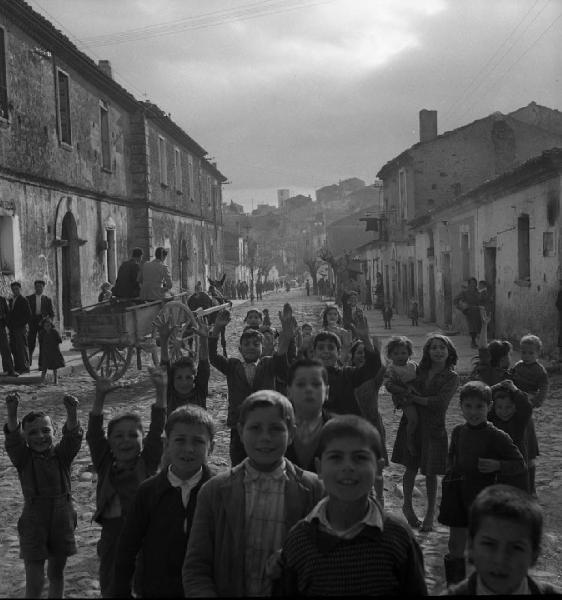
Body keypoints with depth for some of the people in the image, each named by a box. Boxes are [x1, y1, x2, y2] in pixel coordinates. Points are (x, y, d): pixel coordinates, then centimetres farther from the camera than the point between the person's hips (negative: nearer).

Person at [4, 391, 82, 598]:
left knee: (56, 574, 17)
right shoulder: (23, 457, -7)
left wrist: (71, 413, -43)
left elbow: (73, 436, -21)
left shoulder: (62, 454, -4)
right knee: (34, 583, -1)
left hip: (62, 521, 2)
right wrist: (12, 413, -45)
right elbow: (12, 439, -25)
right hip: (34, 525, -2)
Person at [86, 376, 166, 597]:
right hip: (112, 535, 3)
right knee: (110, 589, 12)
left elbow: (156, 430, -10)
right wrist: (100, 397, -19)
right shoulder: (105, 465, 5)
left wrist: (161, 391, -20)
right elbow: (94, 434, -5)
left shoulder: (147, 463, 0)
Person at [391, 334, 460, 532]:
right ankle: (407, 505, 29)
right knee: (411, 467, 7)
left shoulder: (452, 377, -4)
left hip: (433, 427, -2)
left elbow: (440, 402, -16)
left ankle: (430, 513, 21)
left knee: (430, 472, 3)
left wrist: (414, 397, -13)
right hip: (411, 423, 2)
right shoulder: (419, 370, 6)